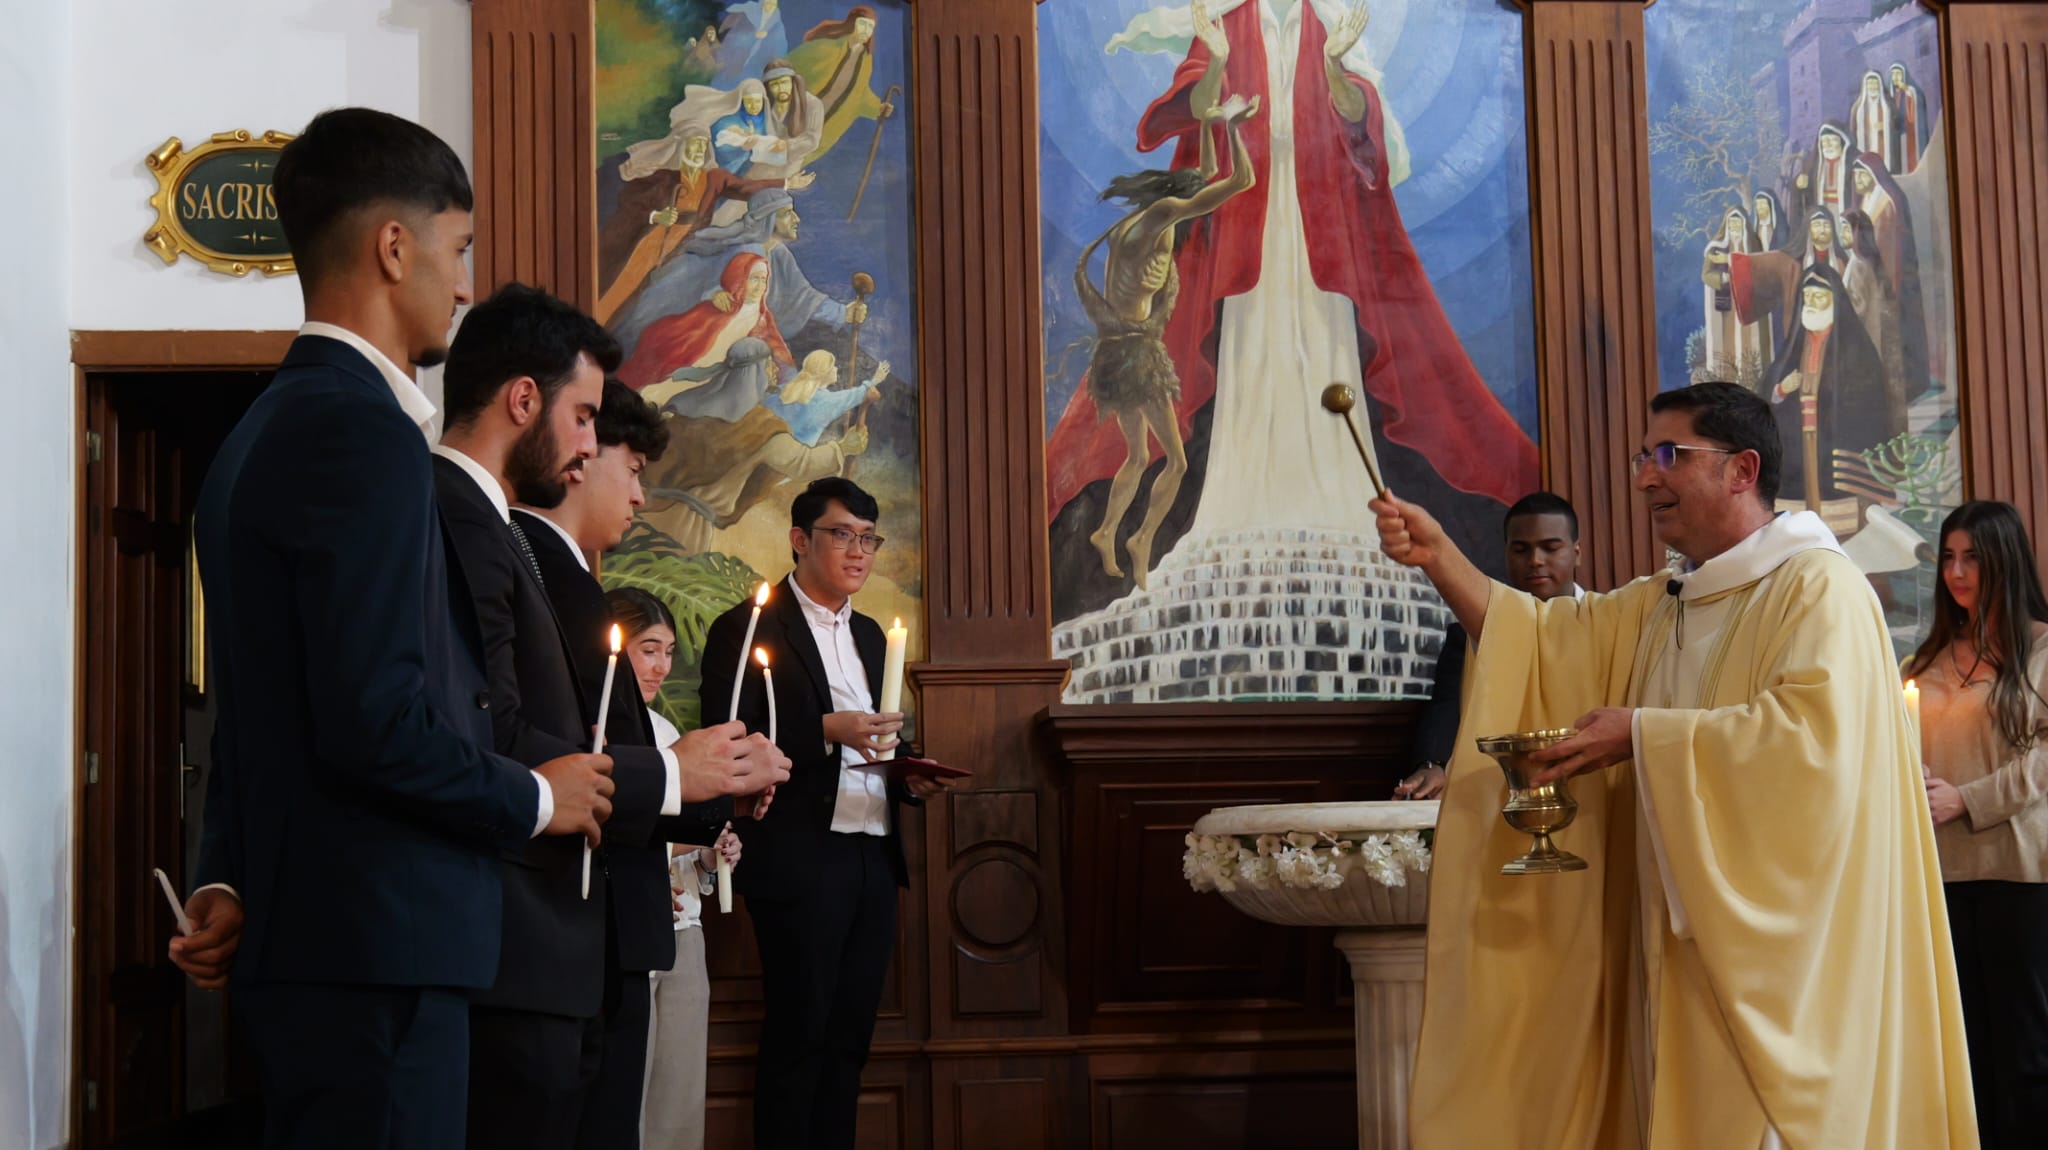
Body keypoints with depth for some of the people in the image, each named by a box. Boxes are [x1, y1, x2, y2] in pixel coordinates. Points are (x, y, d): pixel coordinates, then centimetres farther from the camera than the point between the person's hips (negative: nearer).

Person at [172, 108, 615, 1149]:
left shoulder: (263, 431, 15)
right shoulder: (362, 432, -15)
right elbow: (377, 722, -22)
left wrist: (229, 880, 12)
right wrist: (536, 800, -7)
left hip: (298, 938, 10)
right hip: (378, 946, -10)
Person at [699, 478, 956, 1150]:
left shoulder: (868, 635, 18)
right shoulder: (748, 629, -5)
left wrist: (908, 779, 7)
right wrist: (826, 732, -23)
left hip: (874, 863, 7)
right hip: (803, 862, -7)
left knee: (849, 1037, 9)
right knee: (798, 1037, -2)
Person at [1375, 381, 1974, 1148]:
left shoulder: (1820, 589, -10)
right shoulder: (1658, 606, 16)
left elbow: (1812, 735, -24)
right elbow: (1548, 644, 8)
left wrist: (1642, 734, -19)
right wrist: (1439, 558, -5)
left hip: (1777, 945, -8)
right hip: (1686, 941, 8)